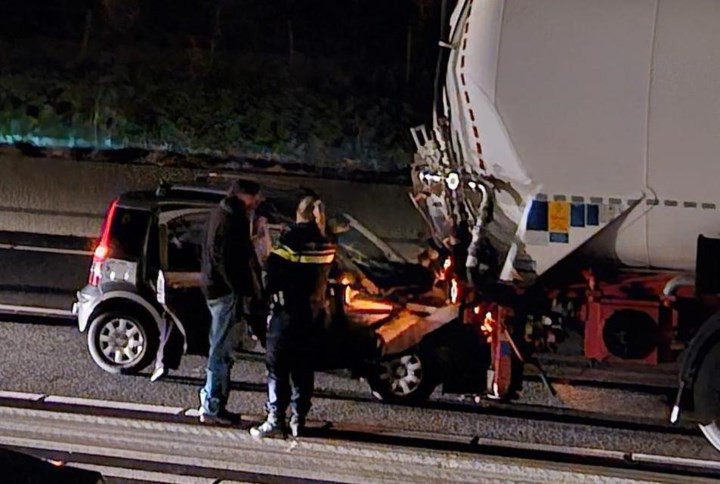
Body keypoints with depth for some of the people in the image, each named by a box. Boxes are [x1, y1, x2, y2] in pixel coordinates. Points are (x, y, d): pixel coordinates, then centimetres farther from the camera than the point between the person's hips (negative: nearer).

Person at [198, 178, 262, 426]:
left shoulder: (223, 213, 14)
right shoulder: (231, 221, -18)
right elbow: (228, 263, -22)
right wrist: (243, 293, -21)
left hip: (216, 289, 11)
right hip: (227, 292, -11)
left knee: (221, 349, 16)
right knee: (222, 350, -4)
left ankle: (212, 404, 22)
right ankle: (212, 407, 0)